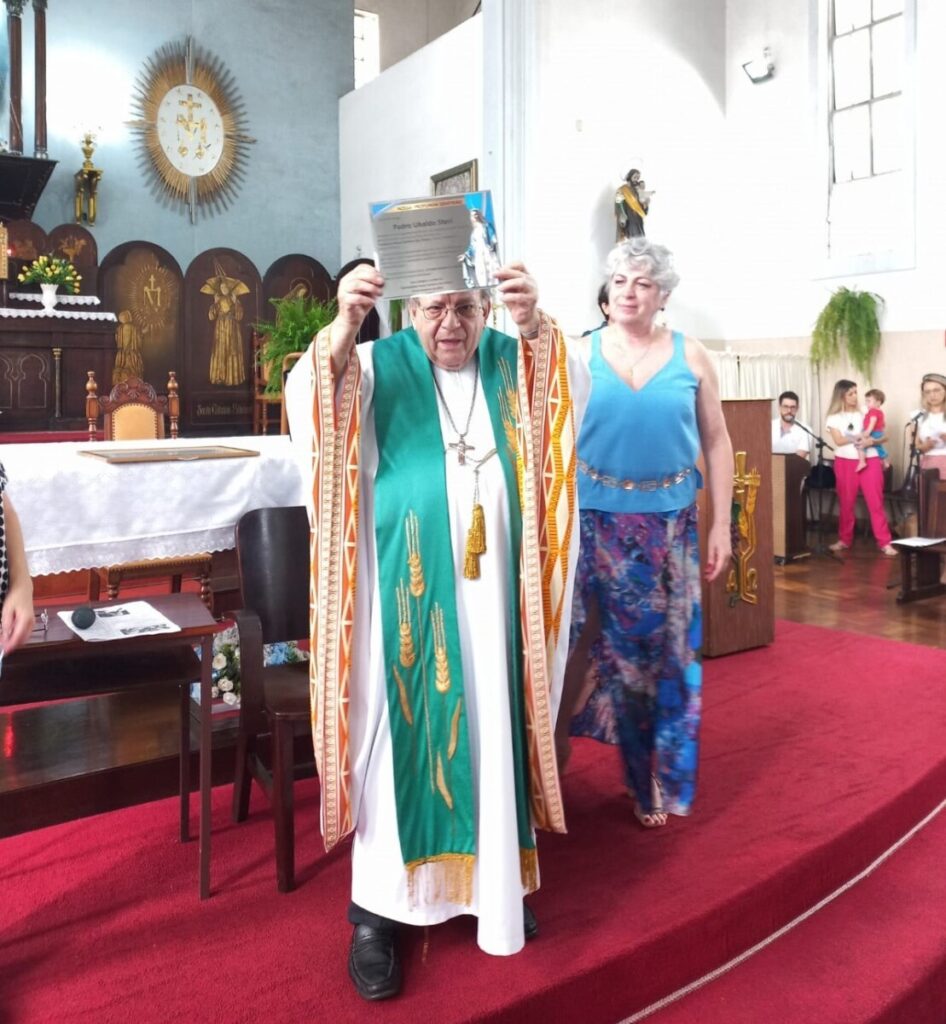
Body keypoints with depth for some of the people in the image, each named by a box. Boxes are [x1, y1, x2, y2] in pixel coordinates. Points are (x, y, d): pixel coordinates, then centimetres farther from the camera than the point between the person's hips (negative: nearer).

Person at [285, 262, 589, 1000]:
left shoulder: (517, 367, 6)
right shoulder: (379, 367, 0)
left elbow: (574, 393, -14)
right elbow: (309, 400, -18)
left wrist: (537, 325, -32)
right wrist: (345, 325, -35)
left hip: (492, 587, 3)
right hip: (409, 586, -2)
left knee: (492, 726, 10)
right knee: (400, 726, 1)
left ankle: (496, 882, 28)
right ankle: (377, 908, 11)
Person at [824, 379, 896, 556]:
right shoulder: (834, 417, 4)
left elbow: (883, 435, 5)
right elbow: (839, 441, -8)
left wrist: (871, 441, -12)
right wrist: (859, 437, -14)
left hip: (870, 461, 0)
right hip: (846, 462, 0)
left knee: (876, 502, -3)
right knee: (846, 503, 6)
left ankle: (885, 542, -2)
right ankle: (844, 540, 20)